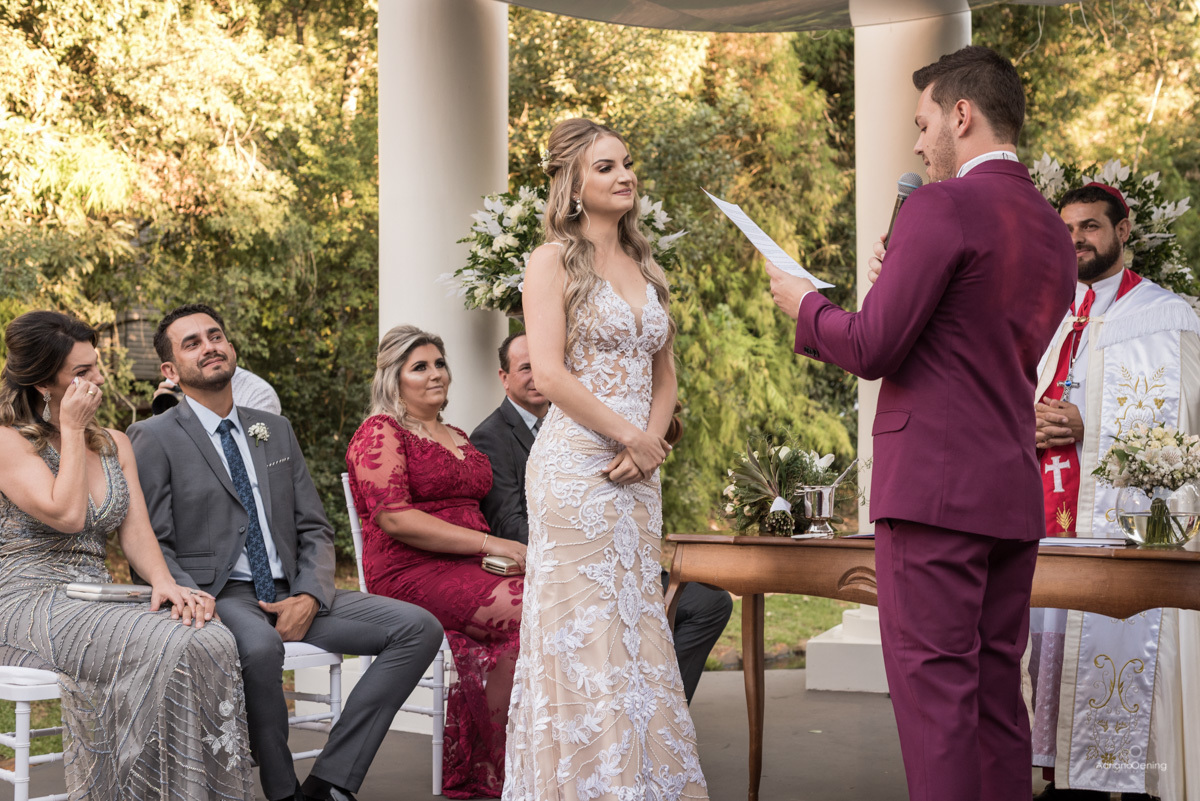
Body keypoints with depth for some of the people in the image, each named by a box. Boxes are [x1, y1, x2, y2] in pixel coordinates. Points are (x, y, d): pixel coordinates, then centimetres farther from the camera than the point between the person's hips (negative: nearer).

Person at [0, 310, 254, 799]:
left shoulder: (115, 444, 18)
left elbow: (135, 531, 8)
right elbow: (66, 515, -15)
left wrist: (164, 583, -12)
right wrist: (73, 430, -7)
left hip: (98, 606, 6)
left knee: (212, 640, -26)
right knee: (165, 648, -32)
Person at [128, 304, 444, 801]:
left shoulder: (276, 430, 19)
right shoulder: (154, 438, 2)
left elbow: (314, 529, 15)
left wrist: (310, 597, -5)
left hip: (288, 595, 6)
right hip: (215, 595, -6)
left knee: (419, 628, -13)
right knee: (259, 645, -41)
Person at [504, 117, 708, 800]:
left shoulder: (647, 268, 17)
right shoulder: (555, 261, -2)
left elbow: (664, 375, 17)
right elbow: (549, 372, -12)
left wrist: (650, 443, -2)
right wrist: (629, 435, -10)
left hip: (639, 476, 6)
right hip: (576, 465, -6)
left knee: (637, 630, 8)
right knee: (584, 633, -4)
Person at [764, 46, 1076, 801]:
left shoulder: (944, 208, -10)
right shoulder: (1054, 232, 16)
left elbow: (871, 349, -13)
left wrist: (804, 302, 5)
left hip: (934, 488, -8)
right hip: (1015, 492, 8)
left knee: (933, 688, -5)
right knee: (996, 690, 11)